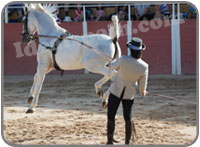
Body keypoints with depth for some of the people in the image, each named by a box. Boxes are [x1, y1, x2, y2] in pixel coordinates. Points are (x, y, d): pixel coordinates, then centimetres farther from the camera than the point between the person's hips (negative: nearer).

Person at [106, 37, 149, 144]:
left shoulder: (123, 60, -24)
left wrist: (115, 61, 19)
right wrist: (143, 93, 18)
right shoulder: (144, 67, -17)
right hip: (130, 93, 2)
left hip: (116, 90, -2)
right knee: (128, 118, 14)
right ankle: (127, 143, 15)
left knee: (111, 117, 8)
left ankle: (110, 142, 9)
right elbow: (142, 84, -5)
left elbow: (111, 67, -4)